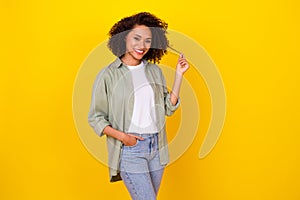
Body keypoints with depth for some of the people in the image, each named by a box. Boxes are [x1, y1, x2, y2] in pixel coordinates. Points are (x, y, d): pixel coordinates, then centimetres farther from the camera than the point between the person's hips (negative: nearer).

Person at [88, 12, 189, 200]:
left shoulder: (154, 70, 8)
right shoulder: (108, 75, -6)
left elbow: (168, 108, 7)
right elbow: (95, 117, -3)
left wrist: (179, 75, 1)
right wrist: (122, 136, -15)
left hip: (156, 148, 5)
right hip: (129, 149, -5)